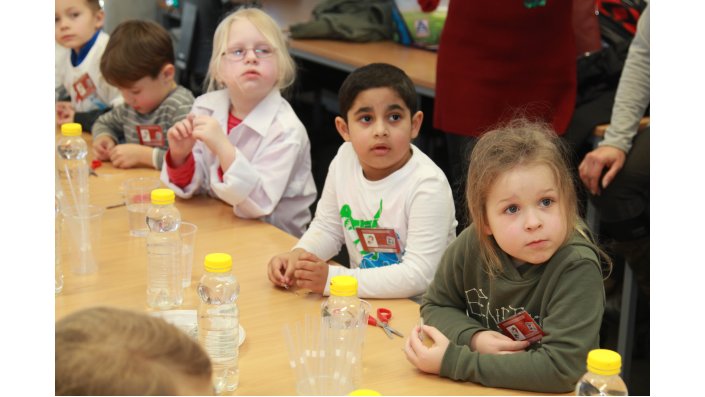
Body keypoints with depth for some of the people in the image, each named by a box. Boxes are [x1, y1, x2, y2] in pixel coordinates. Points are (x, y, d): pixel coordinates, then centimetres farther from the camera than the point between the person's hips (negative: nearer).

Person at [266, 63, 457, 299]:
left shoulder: (428, 186, -20)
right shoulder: (345, 159, -2)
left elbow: (419, 275, -24)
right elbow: (328, 227, 13)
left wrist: (332, 280, -26)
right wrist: (298, 255, -7)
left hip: (420, 308, -5)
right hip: (364, 297, 5)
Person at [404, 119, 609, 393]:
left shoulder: (578, 268, -21)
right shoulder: (472, 245, -10)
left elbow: (560, 367, -27)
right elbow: (435, 305, 6)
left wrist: (453, 361, -25)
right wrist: (473, 338, -15)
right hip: (477, 391, 4)